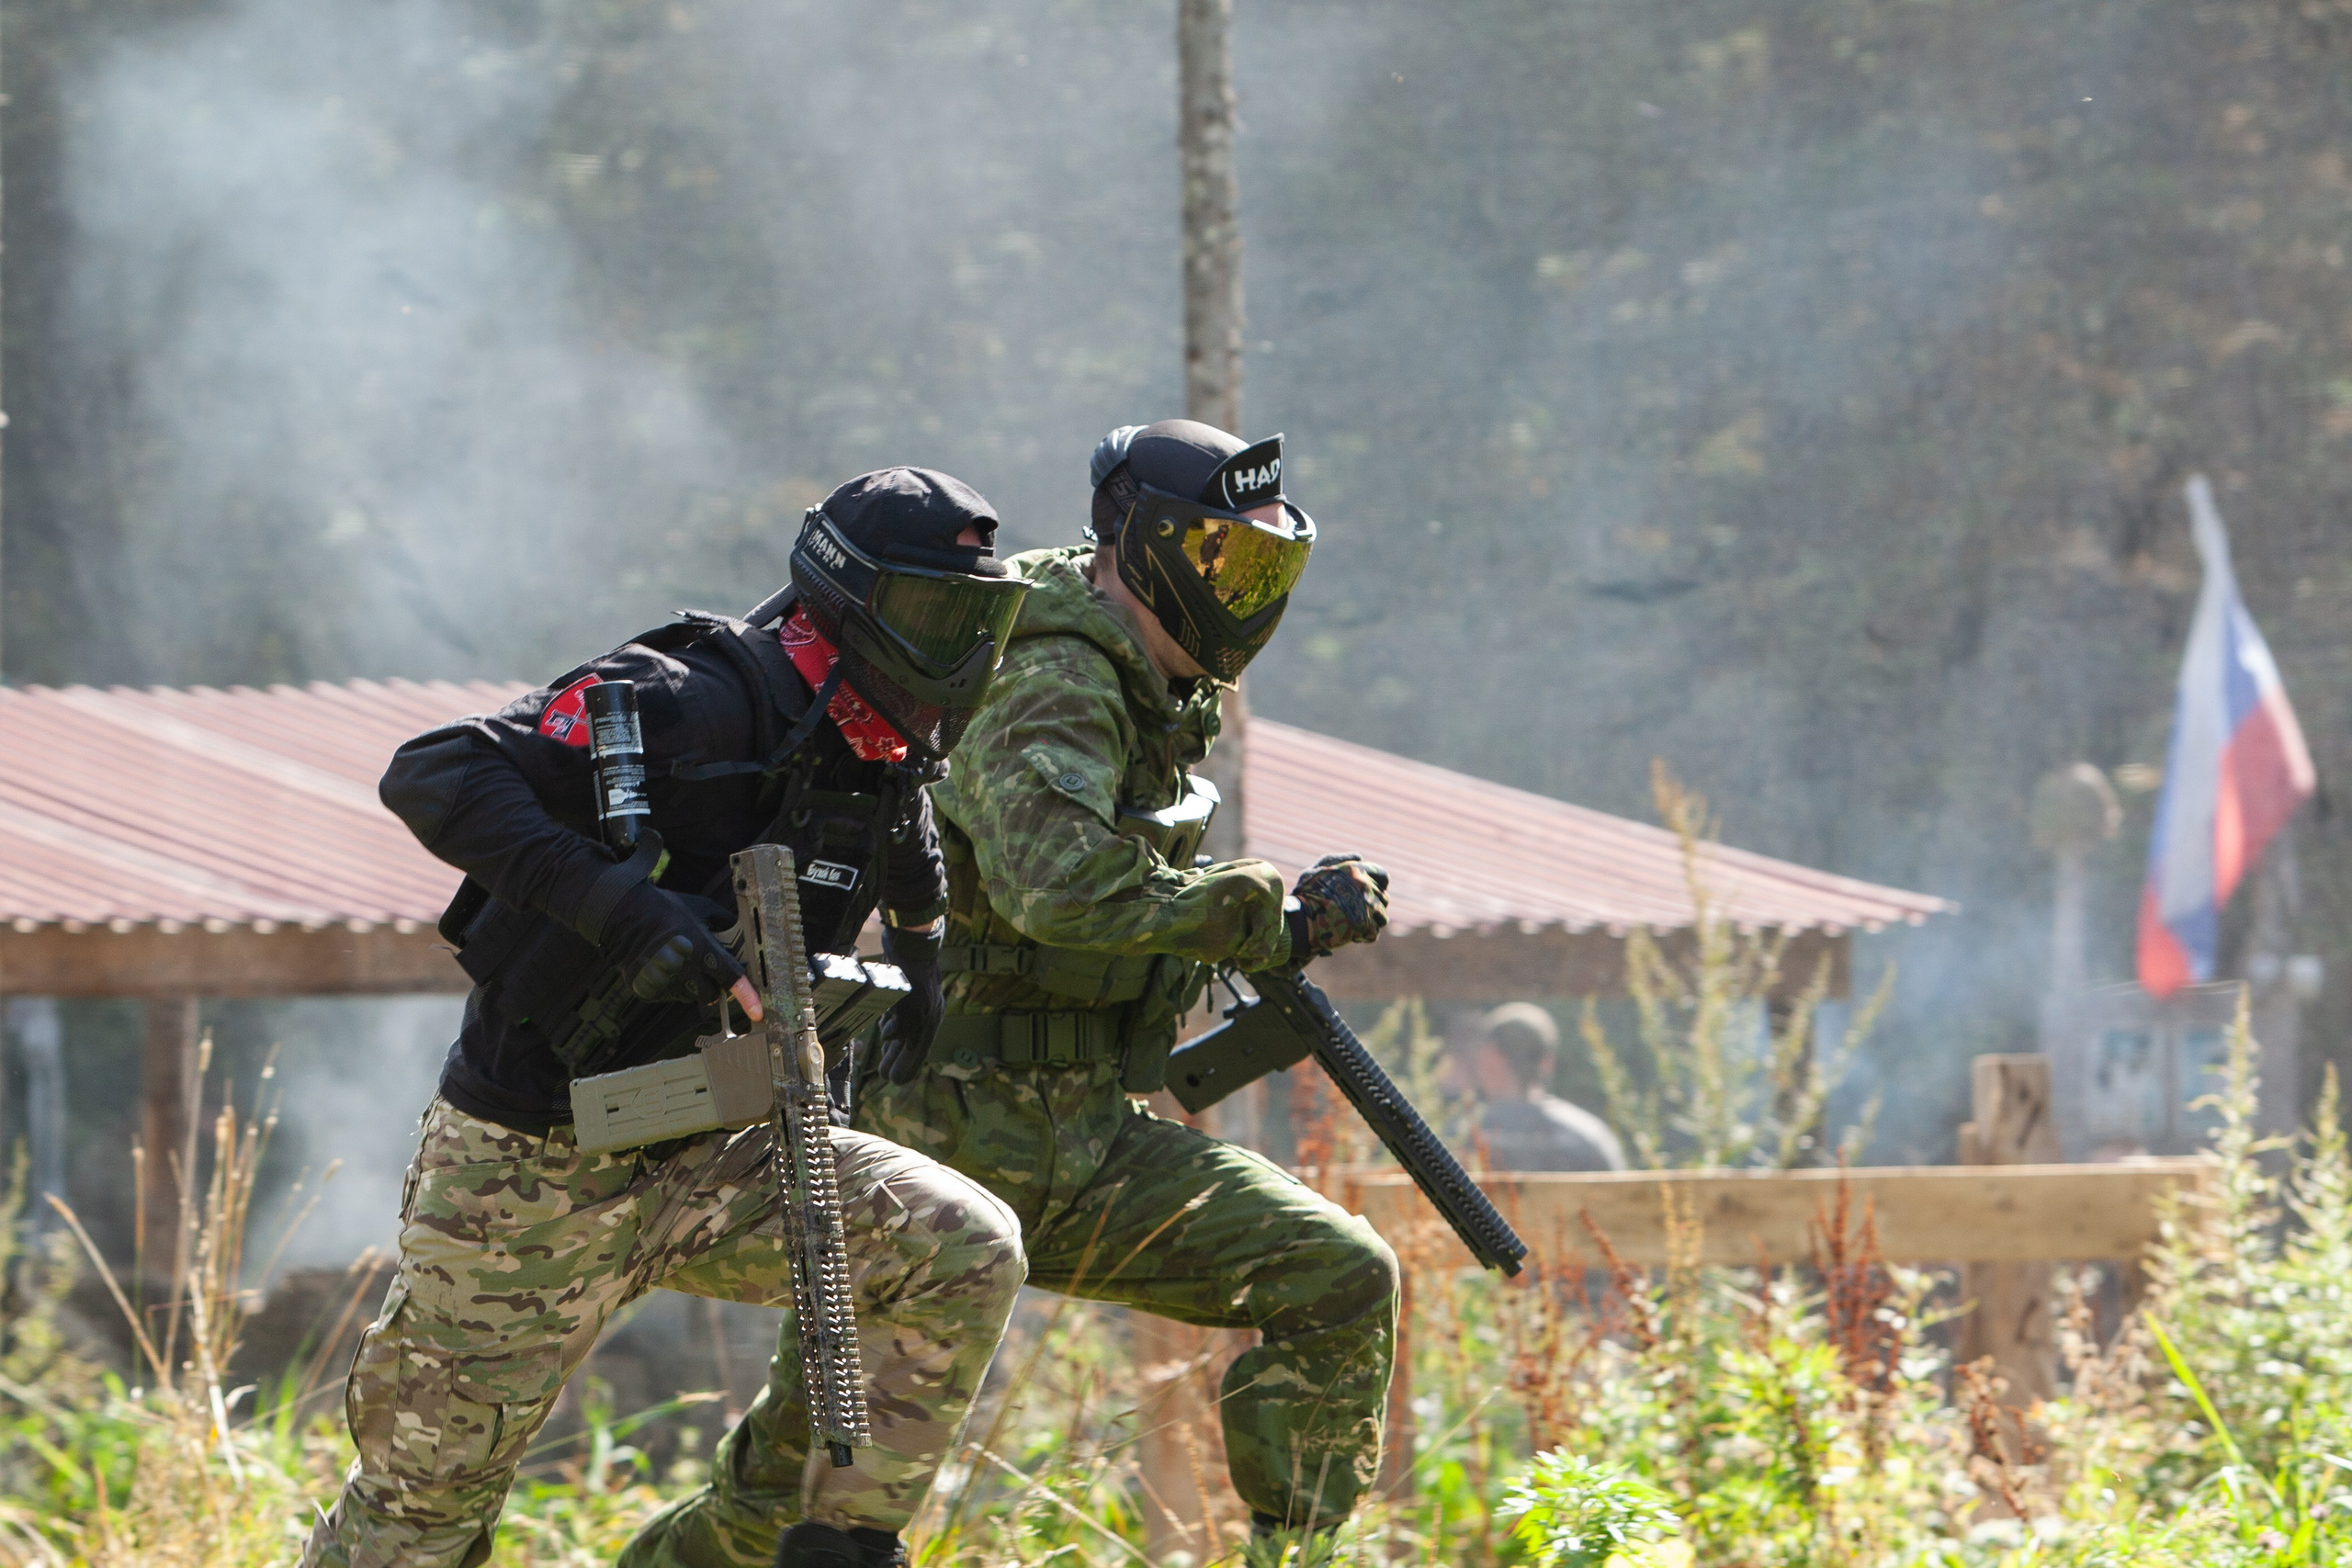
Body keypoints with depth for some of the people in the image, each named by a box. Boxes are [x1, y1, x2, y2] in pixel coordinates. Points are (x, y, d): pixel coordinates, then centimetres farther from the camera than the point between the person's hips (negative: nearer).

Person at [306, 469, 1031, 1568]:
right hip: (527, 1178, -6)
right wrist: (616, 903, -35)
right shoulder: (687, 706, -19)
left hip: (694, 1166, 6)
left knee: (966, 1254, -14)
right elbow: (430, 777, -28)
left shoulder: (890, 776, 5)